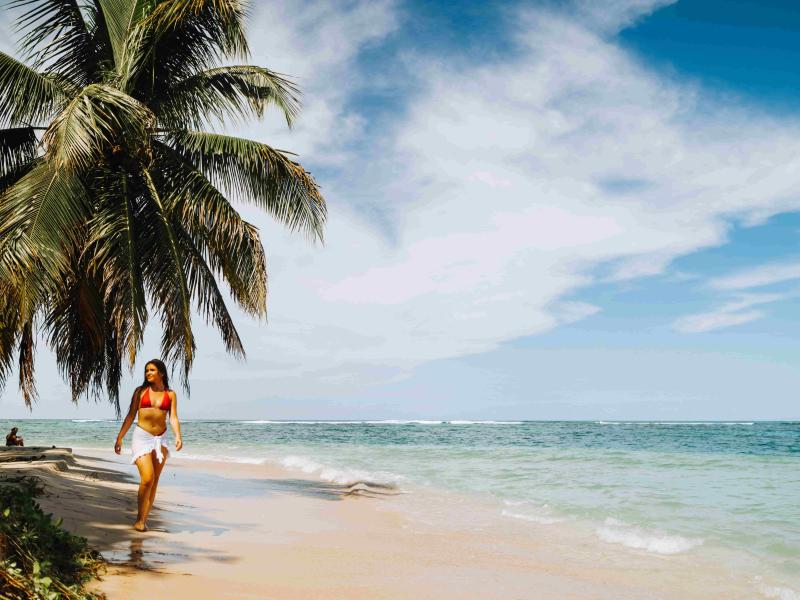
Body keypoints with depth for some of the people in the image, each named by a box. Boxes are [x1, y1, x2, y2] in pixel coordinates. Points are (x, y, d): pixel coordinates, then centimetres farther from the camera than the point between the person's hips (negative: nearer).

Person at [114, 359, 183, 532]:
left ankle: (144, 520, 14)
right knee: (147, 478, -15)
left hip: (160, 439, 2)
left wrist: (178, 436, -19)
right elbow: (130, 416, 5)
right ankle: (140, 519, -1)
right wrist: (120, 438, 1)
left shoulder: (170, 394, 7)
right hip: (141, 437, -2)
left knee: (155, 481, 4)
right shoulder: (141, 391, 4)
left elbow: (173, 418, -2)